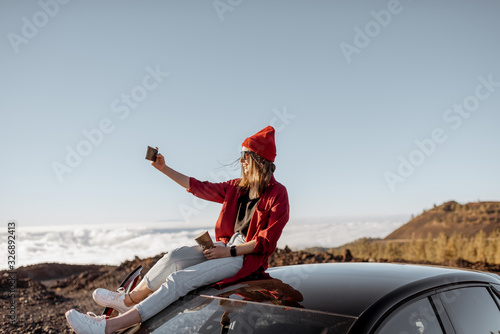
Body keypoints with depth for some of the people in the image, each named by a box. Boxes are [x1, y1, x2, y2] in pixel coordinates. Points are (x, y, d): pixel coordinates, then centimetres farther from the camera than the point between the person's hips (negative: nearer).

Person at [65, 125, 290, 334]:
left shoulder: (277, 194, -10)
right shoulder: (237, 187, 11)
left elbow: (267, 241, -13)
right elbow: (197, 187, 15)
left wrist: (230, 251, -19)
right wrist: (164, 169, 12)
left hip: (245, 257, -7)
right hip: (226, 245, 7)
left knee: (180, 278, -23)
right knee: (175, 256, -15)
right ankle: (128, 300, 0)